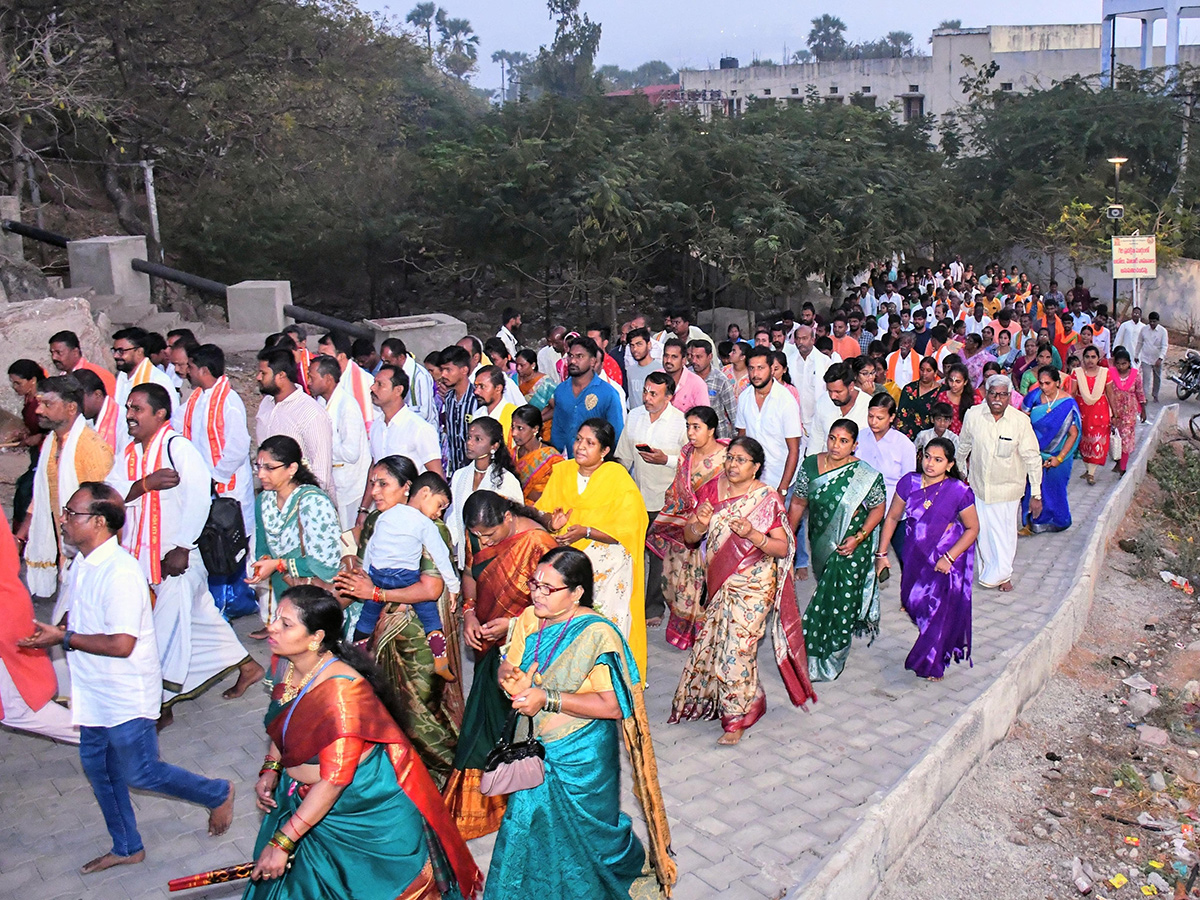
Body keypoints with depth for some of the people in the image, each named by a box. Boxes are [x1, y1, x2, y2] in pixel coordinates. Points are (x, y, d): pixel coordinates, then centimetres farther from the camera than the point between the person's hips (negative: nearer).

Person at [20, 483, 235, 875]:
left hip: (126, 696, -9)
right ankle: (126, 847, 37)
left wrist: (63, 638, -23)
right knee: (98, 769, 19)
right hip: (95, 692, 9)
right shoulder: (82, 564, 3)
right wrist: (49, 633, 1)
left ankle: (218, 794, 23)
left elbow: (121, 644, -28)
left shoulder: (121, 572, -27)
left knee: (140, 774, 3)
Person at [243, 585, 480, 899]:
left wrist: (282, 841, -26)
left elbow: (334, 780, -30)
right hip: (306, 796, 7)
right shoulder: (287, 665, -9)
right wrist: (270, 768, -2)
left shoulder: (340, 690, -33)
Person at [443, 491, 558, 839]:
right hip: (489, 644, 6)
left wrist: (513, 623, -23)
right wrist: (469, 612, -2)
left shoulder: (538, 543, -23)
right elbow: (470, 574, 15)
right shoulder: (482, 538, -2)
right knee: (487, 714, 13)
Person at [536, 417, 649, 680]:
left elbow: (627, 530, -12)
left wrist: (586, 532, -23)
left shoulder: (618, 477, -9)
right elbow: (542, 511, 10)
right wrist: (551, 522, -14)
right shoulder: (561, 471, 6)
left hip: (607, 564, -4)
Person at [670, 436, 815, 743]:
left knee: (737, 646, -6)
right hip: (718, 584, 5)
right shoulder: (712, 489, 2)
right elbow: (689, 537, 3)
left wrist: (753, 534, -26)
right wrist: (700, 523, -19)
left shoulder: (767, 498, -9)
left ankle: (737, 718, 10)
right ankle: (708, 700, 34)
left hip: (753, 585, -4)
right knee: (710, 642, 11)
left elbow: (783, 548, -9)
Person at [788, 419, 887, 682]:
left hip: (851, 547, -4)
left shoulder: (865, 475, -15)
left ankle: (826, 662, 11)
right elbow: (798, 502, 4)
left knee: (839, 602, -1)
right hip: (820, 543, 4)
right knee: (828, 590, 20)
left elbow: (878, 508, -4)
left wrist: (859, 537, -15)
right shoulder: (810, 465, -5)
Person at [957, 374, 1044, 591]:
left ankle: (1002, 574, 28)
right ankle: (989, 570, 31)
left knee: (1005, 532, 9)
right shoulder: (973, 415, -9)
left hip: (1008, 487, -2)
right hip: (979, 485, 2)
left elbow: (1032, 458, -10)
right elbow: (963, 446, 9)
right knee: (983, 530, 11)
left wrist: (1036, 494, -10)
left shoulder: (1020, 420, -15)